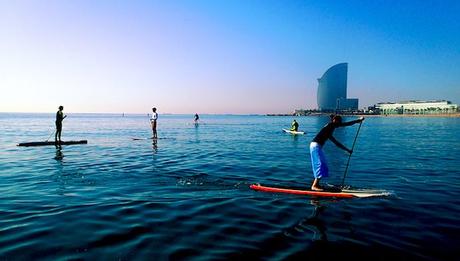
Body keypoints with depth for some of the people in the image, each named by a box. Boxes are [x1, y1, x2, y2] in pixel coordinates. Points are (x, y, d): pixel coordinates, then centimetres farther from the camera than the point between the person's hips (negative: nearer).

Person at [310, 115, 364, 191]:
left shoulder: (329, 130, 20)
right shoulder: (331, 125, -6)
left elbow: (336, 143, 24)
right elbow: (346, 124, -9)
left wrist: (347, 150, 26)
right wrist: (358, 120, -2)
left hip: (317, 147, 10)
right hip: (315, 146, -10)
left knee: (322, 165, 12)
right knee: (320, 165, -10)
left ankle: (316, 184, 16)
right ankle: (314, 185, -9)